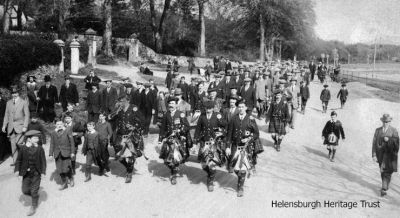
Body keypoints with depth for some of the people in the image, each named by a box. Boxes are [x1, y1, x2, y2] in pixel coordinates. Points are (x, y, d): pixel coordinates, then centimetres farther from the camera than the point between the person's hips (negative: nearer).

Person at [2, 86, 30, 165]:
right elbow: (6, 115, 16)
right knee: (13, 144, 3)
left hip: (20, 127, -4)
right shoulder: (8, 103, 13)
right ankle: (15, 160, 9)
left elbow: (27, 115, -2)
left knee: (18, 144, -13)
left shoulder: (24, 102, 1)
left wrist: (25, 126, -9)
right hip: (11, 127, 4)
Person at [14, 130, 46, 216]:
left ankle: (33, 207, 23)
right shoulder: (23, 148, -6)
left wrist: (43, 171, -9)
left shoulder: (40, 149, -9)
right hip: (26, 173, 2)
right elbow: (19, 160, 3)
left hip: (36, 173, -2)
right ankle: (35, 196, 36)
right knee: (25, 190, 6)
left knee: (34, 191, 4)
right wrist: (17, 170, -3)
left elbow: (43, 161, -5)